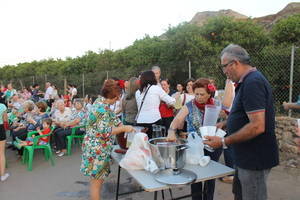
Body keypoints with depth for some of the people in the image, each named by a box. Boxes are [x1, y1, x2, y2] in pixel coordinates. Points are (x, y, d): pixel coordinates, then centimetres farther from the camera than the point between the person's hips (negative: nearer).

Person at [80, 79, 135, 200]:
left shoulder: (100, 102, 6)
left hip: (95, 147, 10)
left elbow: (113, 118, 15)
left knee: (96, 179, 21)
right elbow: (105, 132, -25)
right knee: (96, 181, 3)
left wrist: (124, 127, 7)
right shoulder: (102, 109, -23)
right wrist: (123, 128, -18)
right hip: (97, 150, -10)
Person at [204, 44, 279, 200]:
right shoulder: (248, 81, 10)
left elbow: (257, 126, -29)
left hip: (255, 159, -10)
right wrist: (226, 123, 9)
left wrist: (223, 142, -22)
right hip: (247, 157, 10)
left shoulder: (252, 83, -23)